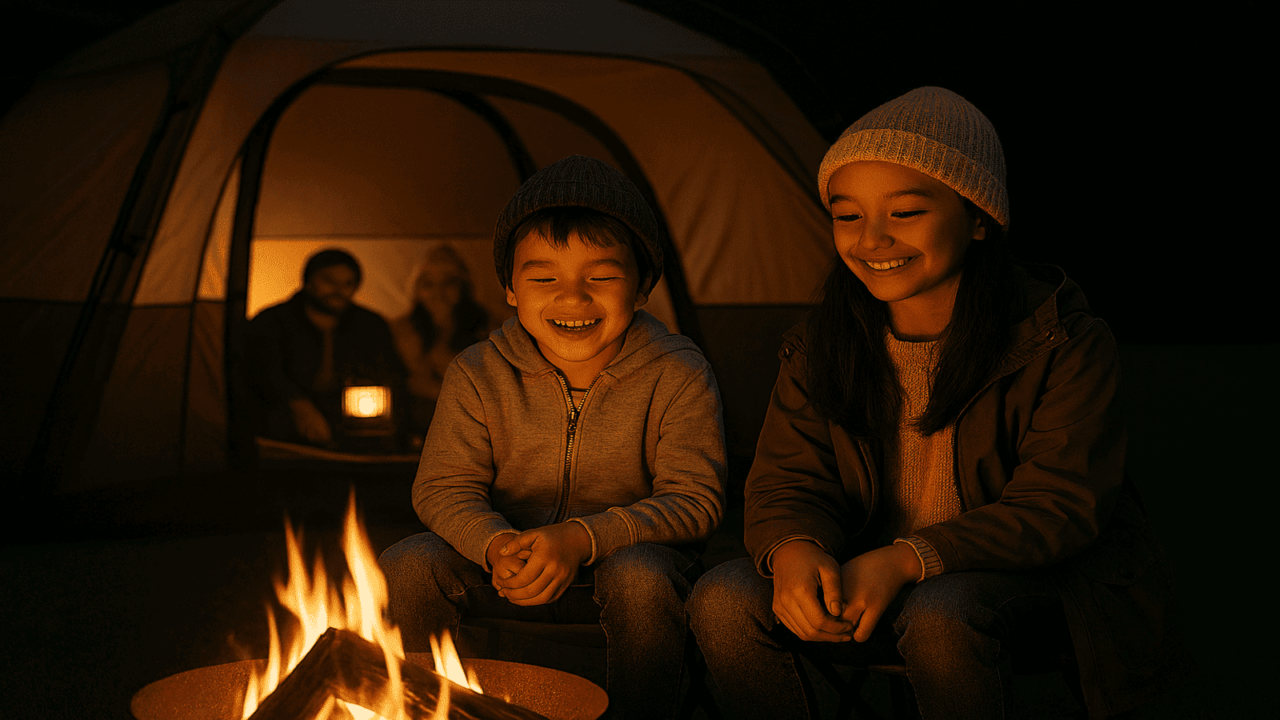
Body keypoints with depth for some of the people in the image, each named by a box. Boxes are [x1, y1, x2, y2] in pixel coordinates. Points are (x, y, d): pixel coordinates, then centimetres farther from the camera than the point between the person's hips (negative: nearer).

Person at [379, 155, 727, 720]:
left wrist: (586, 538, -33)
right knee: (406, 568, -21)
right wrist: (494, 544, -30)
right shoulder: (477, 376, -8)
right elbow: (444, 488, -5)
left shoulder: (677, 375, -14)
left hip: (627, 553, -2)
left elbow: (694, 500, -16)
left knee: (641, 579, -36)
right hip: (511, 564, 2)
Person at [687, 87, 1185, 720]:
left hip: (1033, 584, -4)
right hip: (868, 581, 4)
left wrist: (907, 559, -30)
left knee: (939, 614, -38)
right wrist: (793, 548, -29)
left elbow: (1056, 508, -17)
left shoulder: (1061, 343, -14)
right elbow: (786, 483, -2)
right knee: (724, 601, -20)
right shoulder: (819, 347, -2)